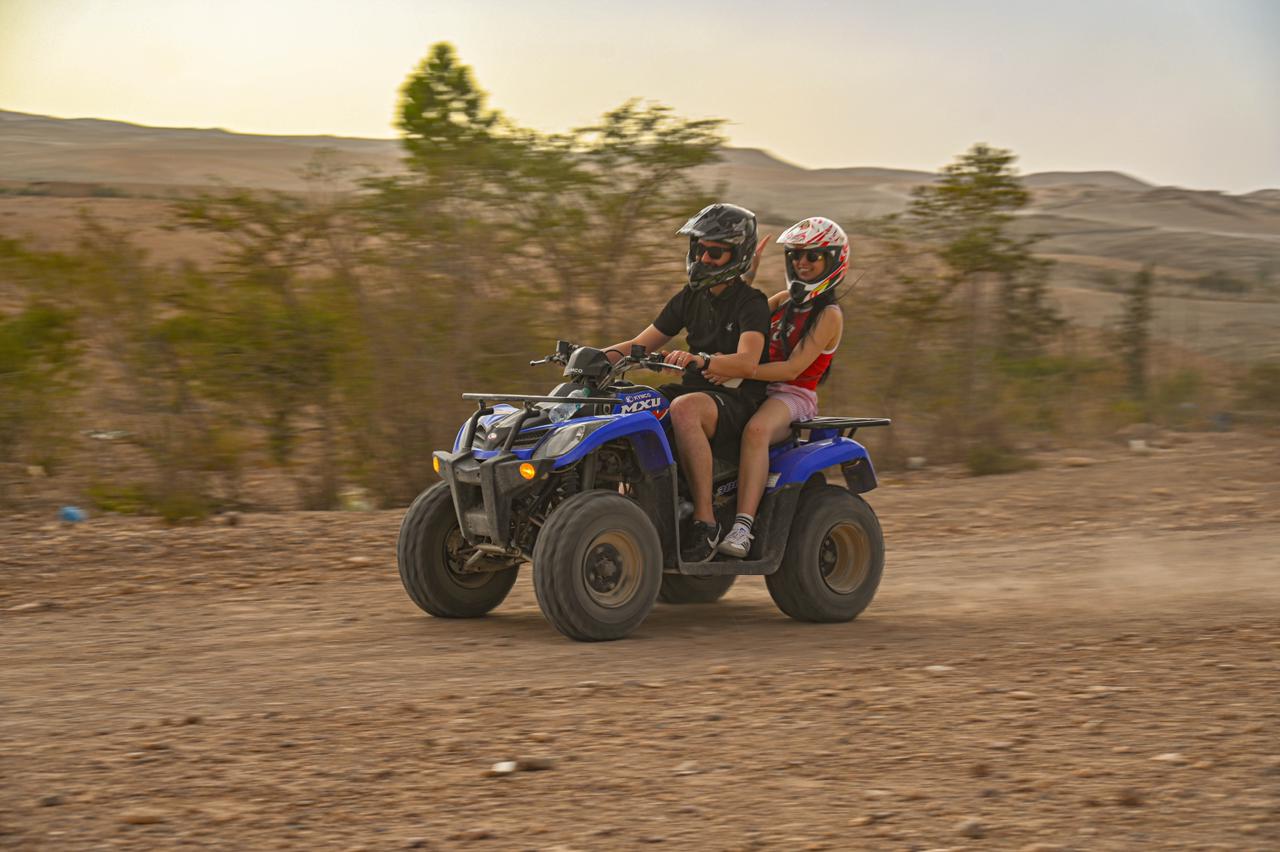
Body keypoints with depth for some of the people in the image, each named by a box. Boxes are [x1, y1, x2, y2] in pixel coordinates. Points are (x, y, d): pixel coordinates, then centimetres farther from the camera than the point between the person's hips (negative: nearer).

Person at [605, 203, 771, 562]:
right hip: (695, 391, 8)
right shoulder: (691, 298, 15)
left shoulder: (752, 303, -7)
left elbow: (747, 362, -26)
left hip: (738, 401, -8)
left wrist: (700, 359, -44)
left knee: (683, 409, -40)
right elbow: (641, 344, 15)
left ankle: (705, 521, -35)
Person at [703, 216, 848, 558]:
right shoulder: (783, 300, 20)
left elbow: (794, 368, -15)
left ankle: (742, 528, -49)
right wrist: (747, 276, 7)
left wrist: (739, 370, -25)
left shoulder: (828, 315, -3)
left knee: (756, 430, -41)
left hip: (794, 396, -7)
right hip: (756, 390, 7)